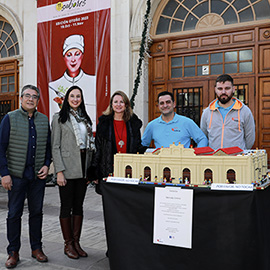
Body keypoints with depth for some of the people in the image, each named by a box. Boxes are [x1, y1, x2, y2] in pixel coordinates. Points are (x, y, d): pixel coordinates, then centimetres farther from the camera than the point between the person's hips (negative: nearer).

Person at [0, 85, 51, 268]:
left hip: (38, 175, 3)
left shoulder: (44, 120, 10)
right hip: (16, 175, -3)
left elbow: (48, 146, 15)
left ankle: (37, 248, 24)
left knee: (37, 212, 11)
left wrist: (46, 165, 0)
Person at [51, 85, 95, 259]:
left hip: (83, 168, 5)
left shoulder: (85, 118, 14)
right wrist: (59, 171, -14)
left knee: (79, 206, 10)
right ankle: (68, 244, 15)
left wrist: (90, 169, 8)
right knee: (67, 206, 3)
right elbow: (55, 147, -6)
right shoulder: (59, 118, -1)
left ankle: (76, 242, 20)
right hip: (67, 168, -5)